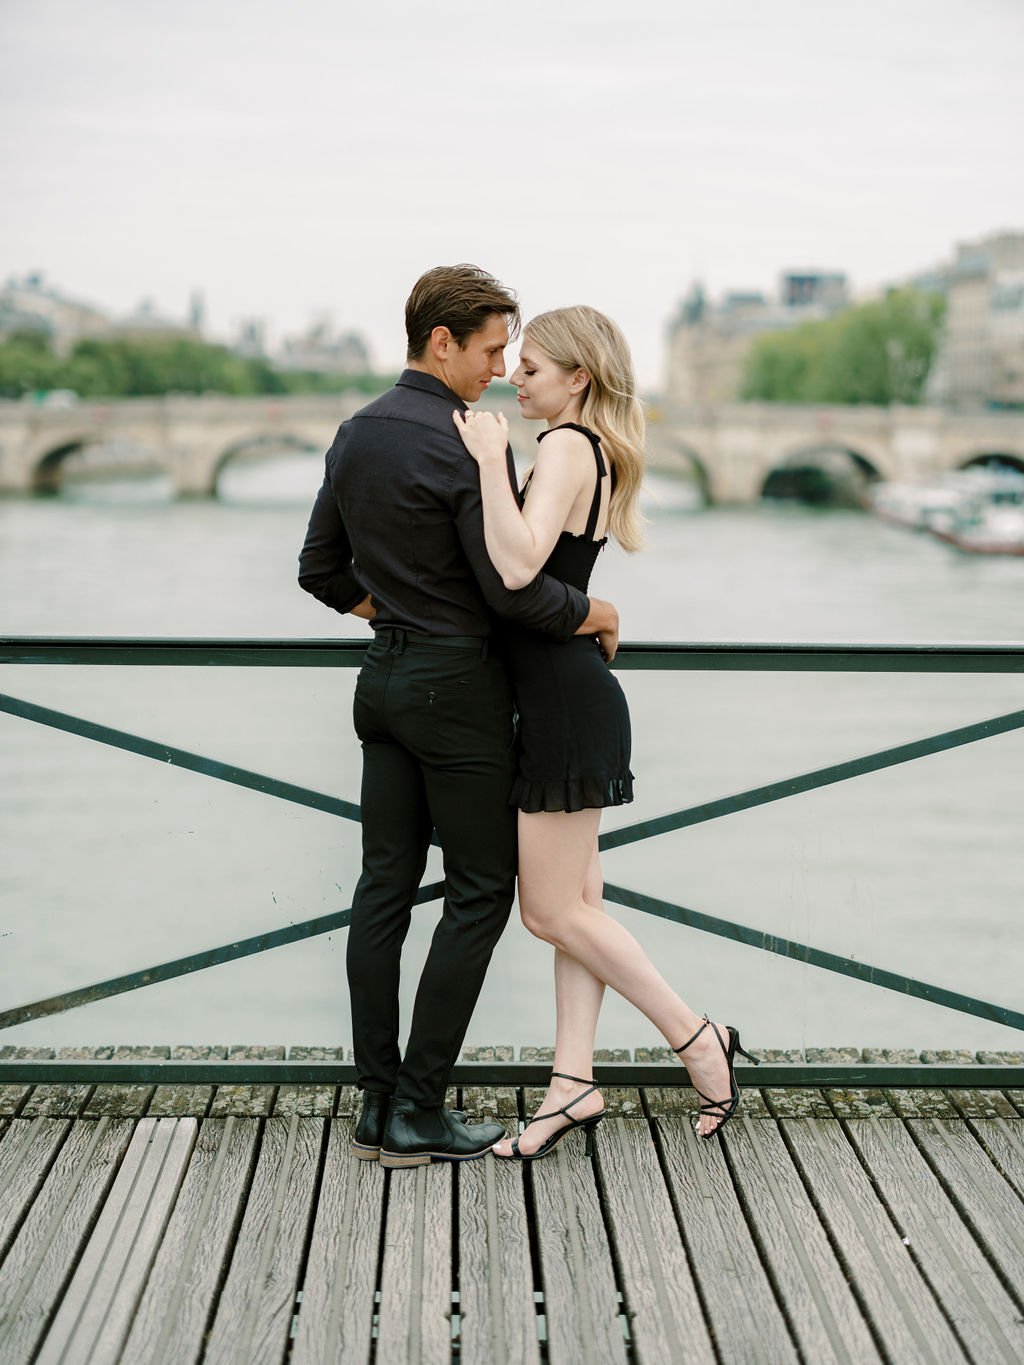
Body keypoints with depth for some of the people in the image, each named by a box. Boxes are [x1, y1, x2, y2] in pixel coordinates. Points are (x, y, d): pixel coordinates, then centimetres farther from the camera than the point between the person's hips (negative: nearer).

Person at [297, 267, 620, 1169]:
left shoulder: (356, 435, 9)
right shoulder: (468, 446, -17)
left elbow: (320, 569, 16)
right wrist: (593, 612, -3)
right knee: (481, 890, 1)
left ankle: (379, 1104, 12)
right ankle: (420, 1109, 2)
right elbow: (512, 588, -20)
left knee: (386, 884, 8)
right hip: (457, 686, -8)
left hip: (385, 679, 8)